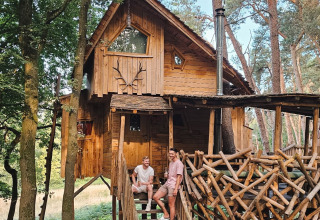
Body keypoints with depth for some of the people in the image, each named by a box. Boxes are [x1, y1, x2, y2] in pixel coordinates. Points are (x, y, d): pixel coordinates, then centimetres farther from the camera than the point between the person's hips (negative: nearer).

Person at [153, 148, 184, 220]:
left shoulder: (179, 163, -10)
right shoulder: (171, 163, 18)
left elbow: (179, 177, -15)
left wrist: (176, 189, -20)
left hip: (173, 186, -9)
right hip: (167, 184, 9)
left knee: (171, 205, -6)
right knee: (155, 197, 2)